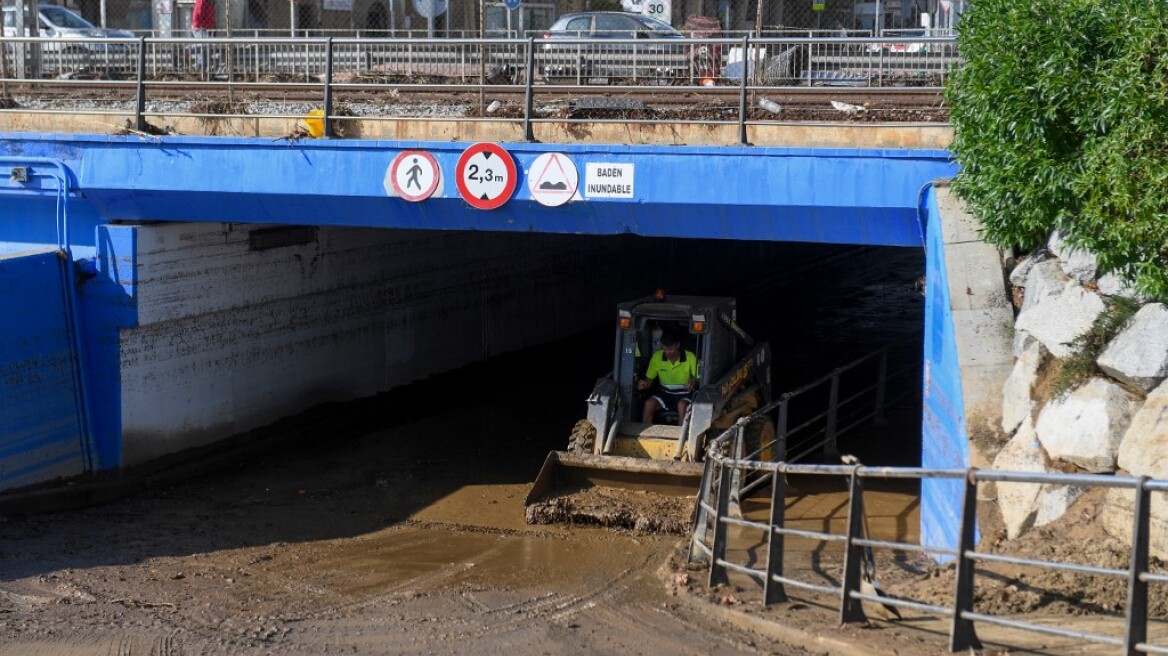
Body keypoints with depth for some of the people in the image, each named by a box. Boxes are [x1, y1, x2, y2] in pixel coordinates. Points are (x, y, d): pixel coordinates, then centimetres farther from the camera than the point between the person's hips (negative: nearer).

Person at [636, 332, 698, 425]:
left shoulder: (690, 357, -14)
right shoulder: (657, 356, -8)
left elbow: (697, 378, -7)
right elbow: (649, 379, 2)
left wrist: (693, 382, -31)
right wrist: (645, 384, -23)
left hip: (684, 394, -3)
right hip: (665, 393, 3)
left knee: (682, 406, -36)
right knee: (649, 404, -26)